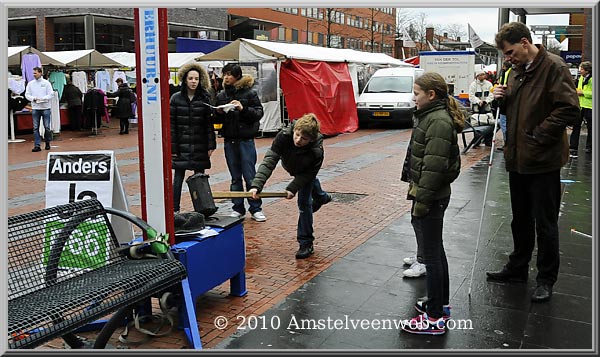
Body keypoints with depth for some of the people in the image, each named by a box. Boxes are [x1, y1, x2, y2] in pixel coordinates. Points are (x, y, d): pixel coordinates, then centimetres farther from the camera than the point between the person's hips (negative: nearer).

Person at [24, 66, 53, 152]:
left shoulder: (46, 83, 2)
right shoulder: (30, 83, 8)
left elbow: (50, 94, -3)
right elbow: (27, 94, 7)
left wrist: (42, 98, -17)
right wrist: (33, 98, -12)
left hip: (45, 107, -2)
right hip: (35, 108, 2)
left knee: (47, 127, 1)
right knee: (35, 128, -1)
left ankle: (47, 142, 20)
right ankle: (37, 145, 0)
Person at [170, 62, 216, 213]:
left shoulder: (204, 98, 3)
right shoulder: (176, 98, 2)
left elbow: (209, 123, 2)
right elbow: (171, 124, 0)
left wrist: (211, 145, -2)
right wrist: (172, 146, -5)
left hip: (199, 146, 0)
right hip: (181, 145, 0)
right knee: (178, 178, 3)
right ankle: (175, 209, 12)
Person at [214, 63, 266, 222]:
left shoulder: (249, 93, -2)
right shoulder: (221, 96, 9)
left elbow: (259, 113, -6)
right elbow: (217, 120, 14)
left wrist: (243, 109, -20)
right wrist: (219, 113, -7)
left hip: (246, 140, -4)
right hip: (229, 141, 4)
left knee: (250, 175, -1)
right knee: (235, 177, 11)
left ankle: (256, 209, 9)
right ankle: (238, 208, 19)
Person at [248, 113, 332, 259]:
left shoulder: (317, 152, -45)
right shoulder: (284, 136, -43)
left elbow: (309, 173, -28)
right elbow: (269, 161, -46)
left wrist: (293, 188, -36)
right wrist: (256, 185, -54)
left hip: (305, 172, -4)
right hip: (290, 166, 4)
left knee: (304, 202, -13)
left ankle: (306, 243, 0)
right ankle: (321, 197, 71)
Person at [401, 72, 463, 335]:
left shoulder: (439, 121, -19)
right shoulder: (432, 116, 12)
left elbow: (434, 166, -24)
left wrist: (421, 201, -22)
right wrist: (416, 192, 17)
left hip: (432, 197, -10)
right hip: (429, 194, 10)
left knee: (432, 254, -3)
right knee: (435, 250, 19)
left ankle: (435, 318, 7)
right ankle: (441, 304, 33)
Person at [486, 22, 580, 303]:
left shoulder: (553, 67, -15)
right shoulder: (517, 71, 12)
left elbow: (569, 109, -21)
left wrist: (538, 135, -20)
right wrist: (502, 98, 1)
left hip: (543, 161, -8)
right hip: (517, 159, 8)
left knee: (545, 224, 5)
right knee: (520, 219, 20)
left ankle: (546, 280, 19)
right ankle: (517, 268, 34)